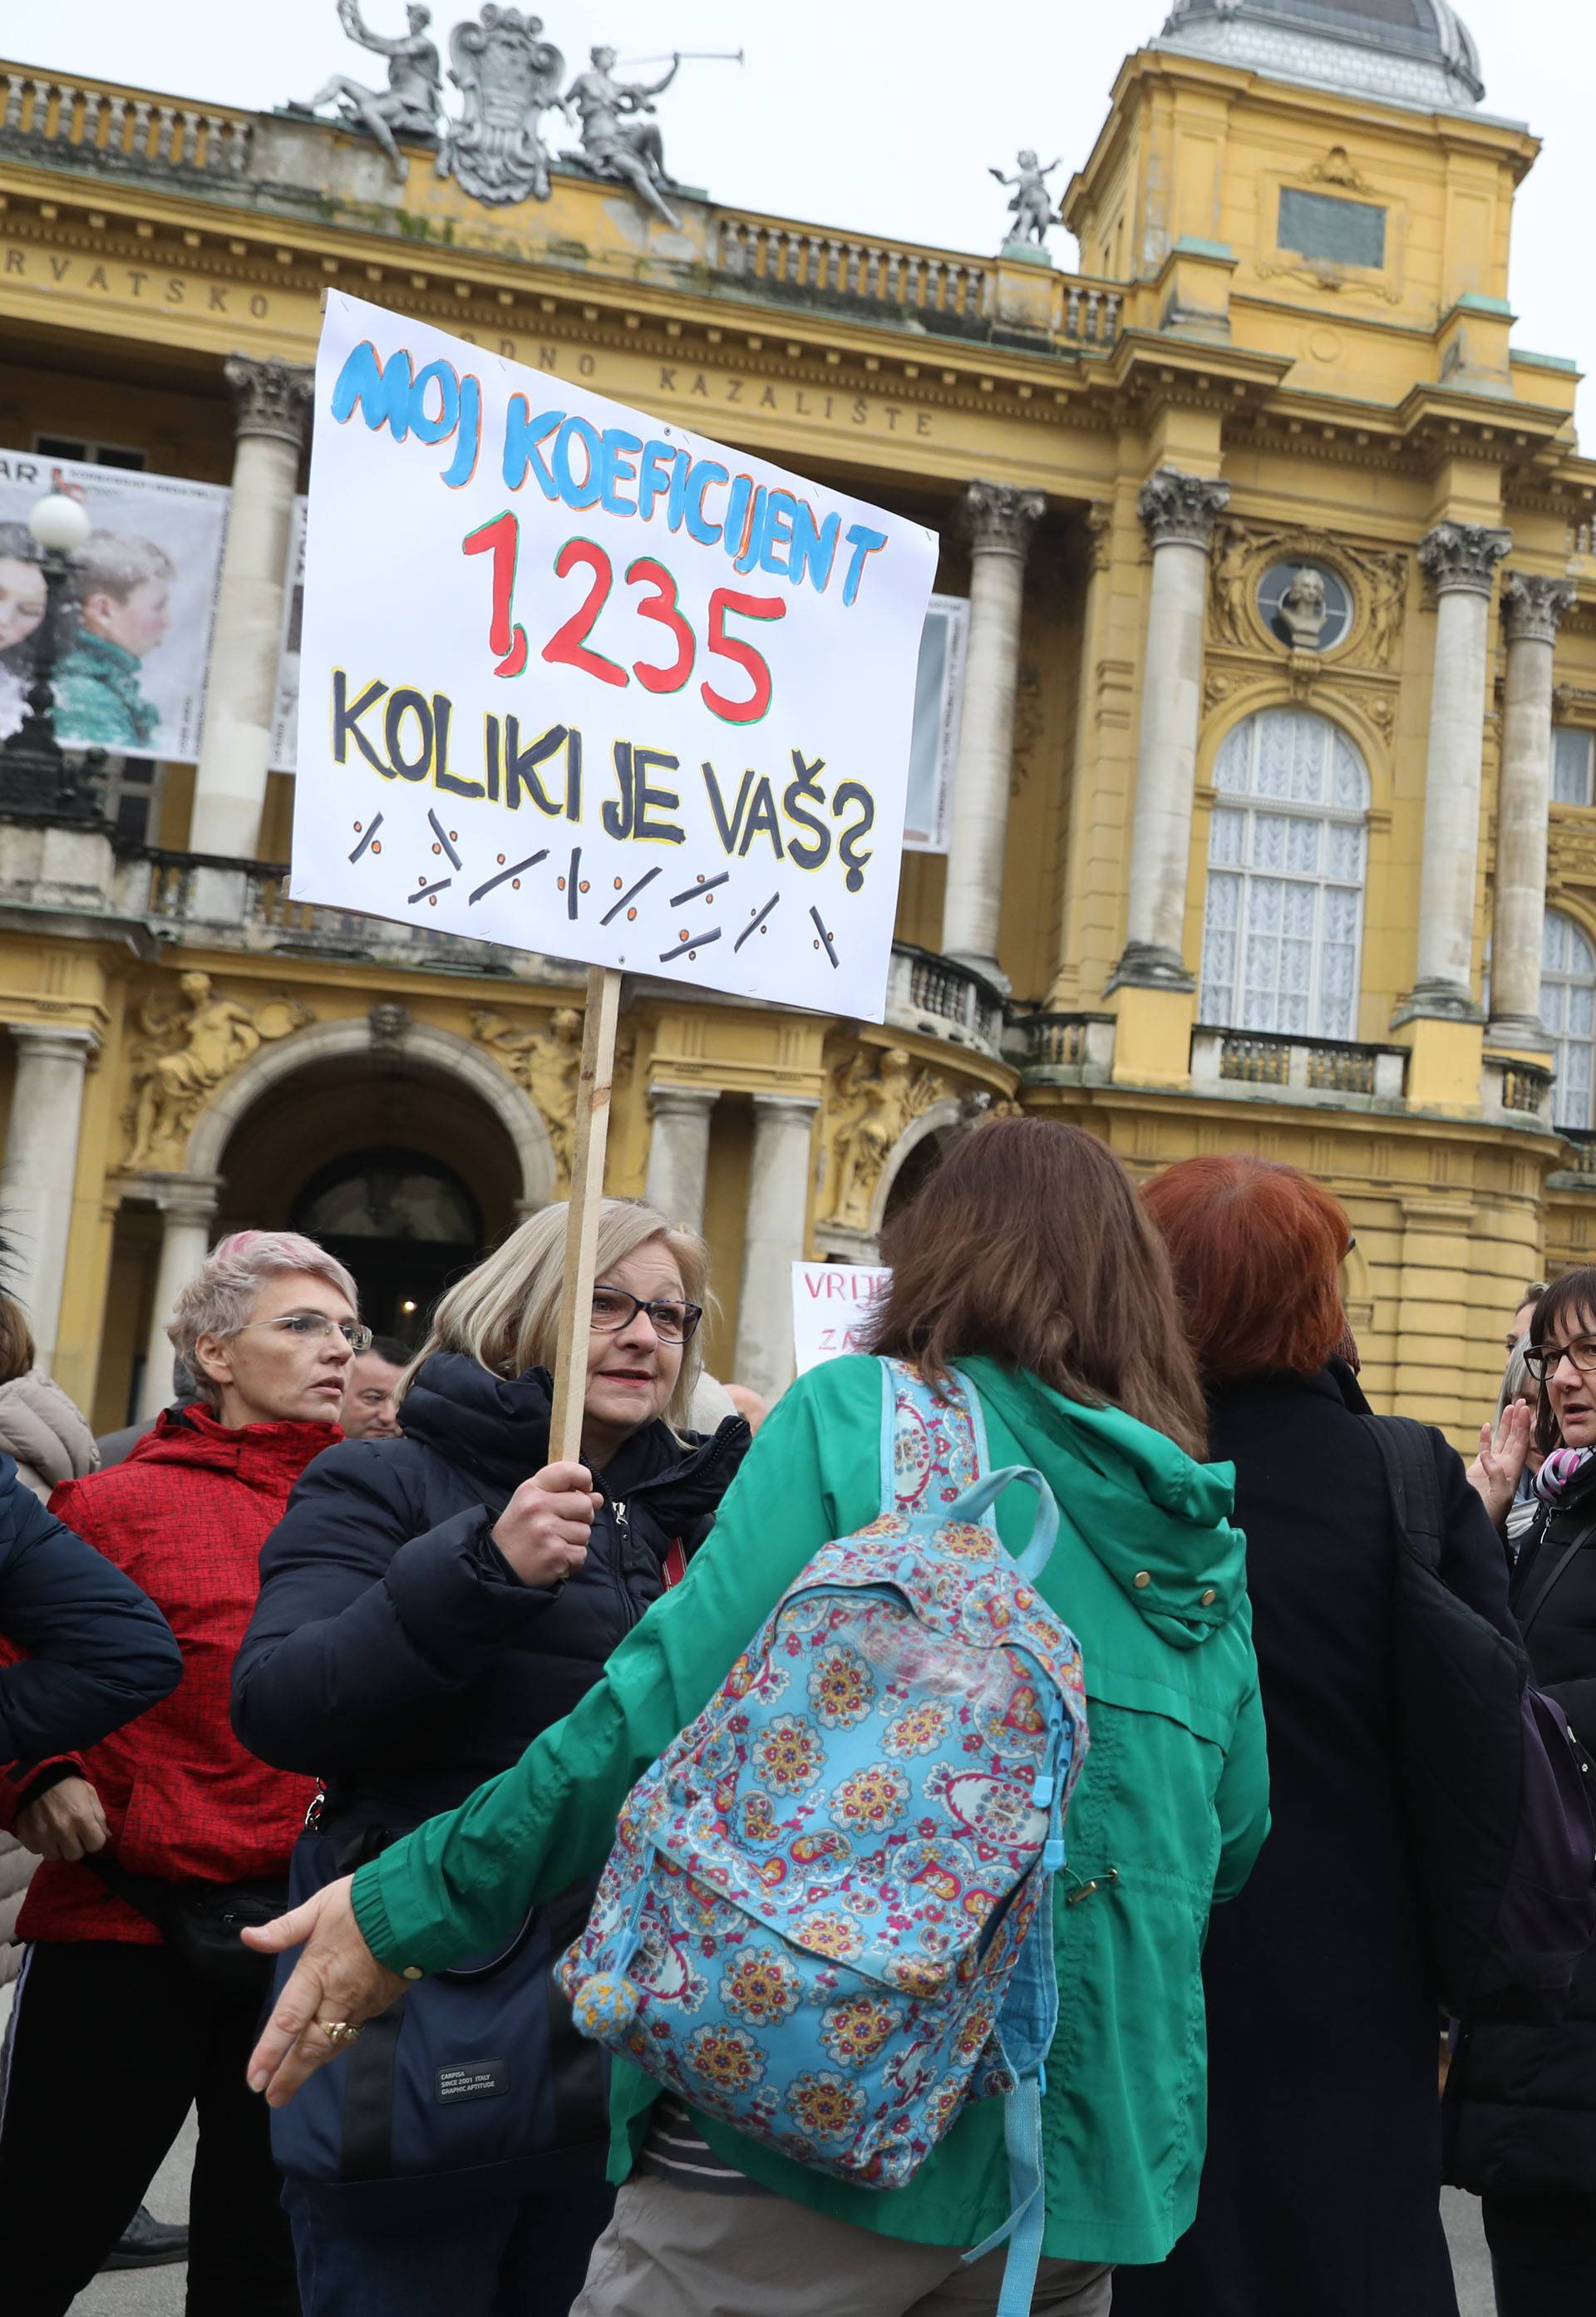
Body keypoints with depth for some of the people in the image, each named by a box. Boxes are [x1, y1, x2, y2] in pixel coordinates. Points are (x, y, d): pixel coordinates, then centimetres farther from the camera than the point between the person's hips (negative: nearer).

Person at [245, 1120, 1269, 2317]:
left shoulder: (861, 1416, -8)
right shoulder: (1203, 1540, 8)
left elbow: (678, 1698, -16)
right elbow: (1237, 1840, 10)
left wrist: (407, 1904, -8)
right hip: (1088, 2156, 6)